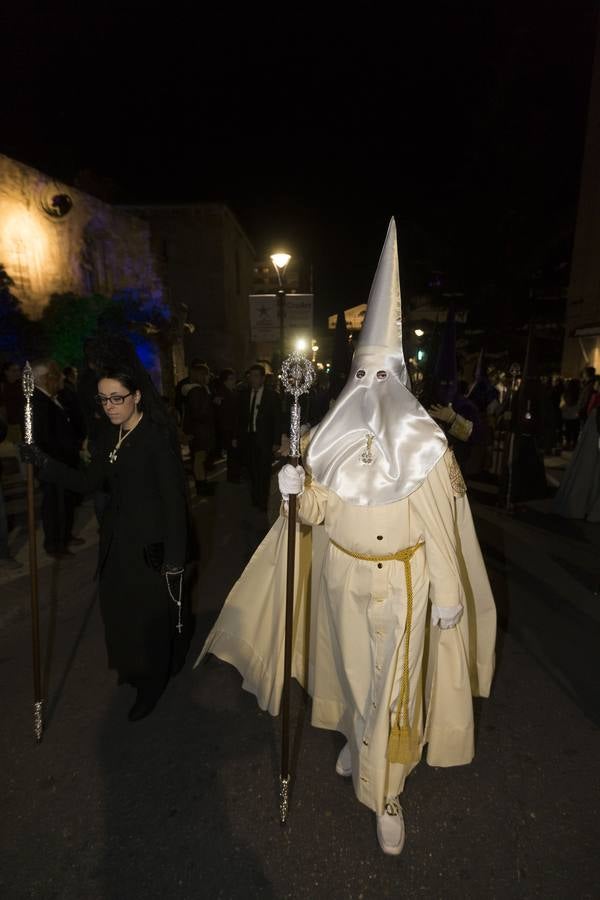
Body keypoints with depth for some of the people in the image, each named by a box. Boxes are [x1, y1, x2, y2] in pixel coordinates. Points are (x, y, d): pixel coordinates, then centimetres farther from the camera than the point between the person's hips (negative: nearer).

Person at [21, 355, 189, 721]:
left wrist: (175, 559, -20)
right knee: (118, 607, 16)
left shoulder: (157, 437, -17)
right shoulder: (111, 437, 7)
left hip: (151, 543, -7)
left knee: (151, 610, 8)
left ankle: (152, 681, 33)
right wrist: (43, 462, -3)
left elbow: (174, 498, -19)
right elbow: (88, 482, 10)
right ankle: (134, 668, 43)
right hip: (117, 540, 7)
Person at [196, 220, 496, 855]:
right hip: (342, 577, 3)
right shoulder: (329, 438, -3)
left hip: (402, 583, -2)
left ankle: (386, 793, 29)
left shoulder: (425, 441, -10)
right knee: (351, 668, 21)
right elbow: (318, 512, -1)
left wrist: (448, 594, -8)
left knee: (394, 683, 7)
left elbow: (441, 524, -9)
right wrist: (299, 489, -22)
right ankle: (357, 738, 50)